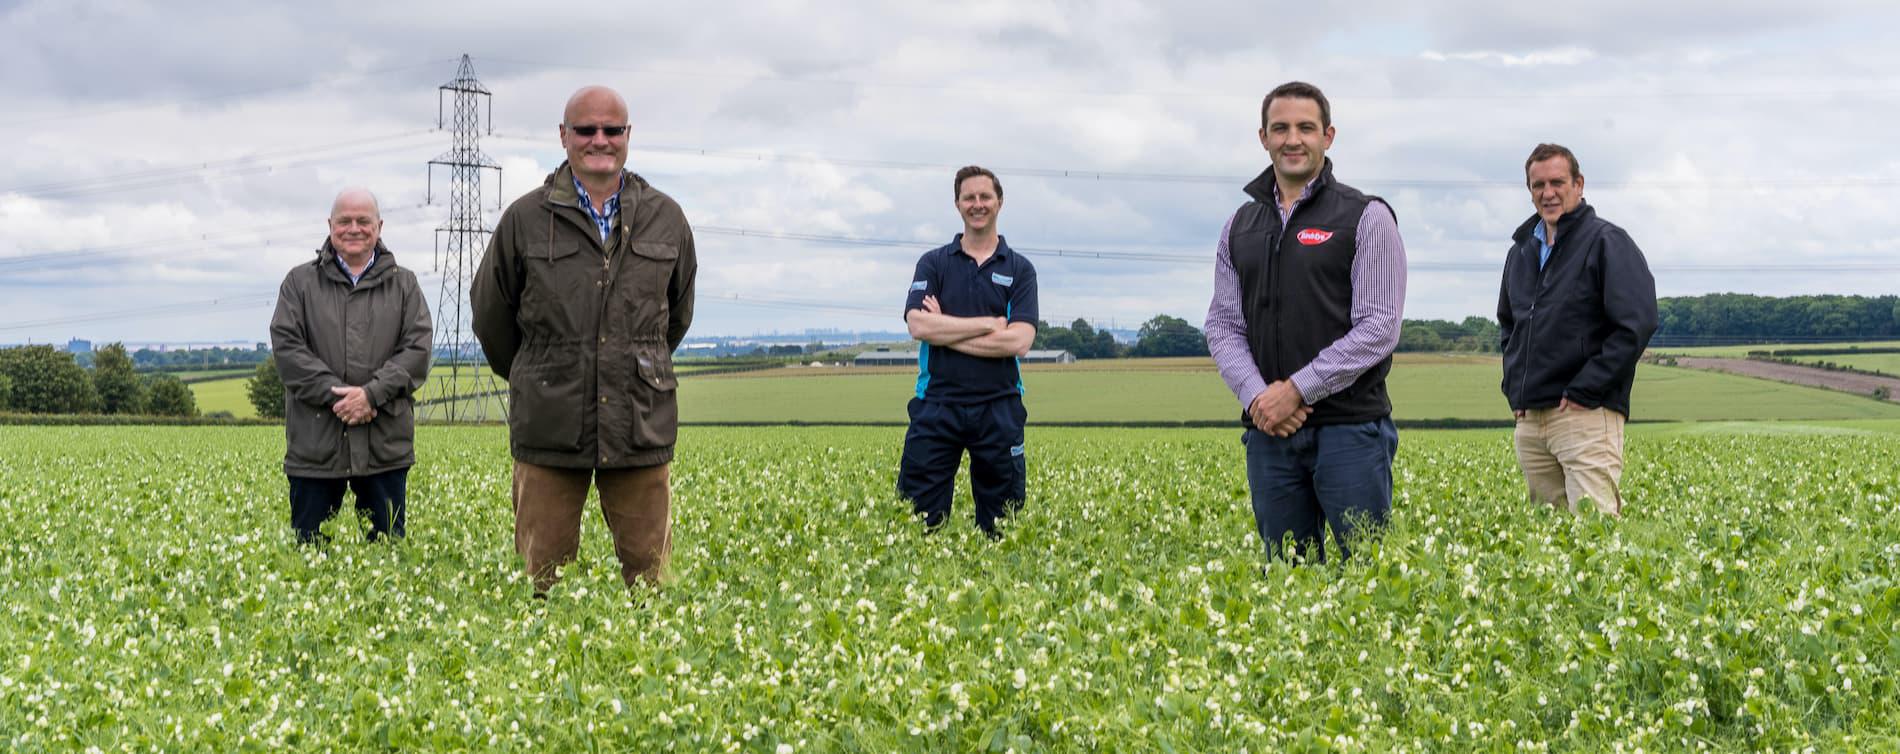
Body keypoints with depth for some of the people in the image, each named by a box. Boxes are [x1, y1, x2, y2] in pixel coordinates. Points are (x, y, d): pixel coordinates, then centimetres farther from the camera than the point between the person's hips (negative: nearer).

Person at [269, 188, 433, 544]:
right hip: (316, 444, -1)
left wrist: (371, 394, -14)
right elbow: (286, 347, -3)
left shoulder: (403, 284, 11)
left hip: (385, 447, 1)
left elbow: (418, 348, 0)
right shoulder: (300, 282, 8)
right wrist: (336, 395, -14)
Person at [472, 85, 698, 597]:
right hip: (550, 430, -1)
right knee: (542, 580, 3)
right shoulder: (525, 219, 1)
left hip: (640, 428, 1)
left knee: (649, 579, 4)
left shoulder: (665, 219, 7)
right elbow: (490, 311, 14)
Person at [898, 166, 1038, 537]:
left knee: (1000, 525, 7)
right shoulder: (933, 263, 7)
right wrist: (989, 323, -9)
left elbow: (1019, 341, -8)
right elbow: (918, 325, -9)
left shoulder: (1019, 269, 6)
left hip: (998, 408, 0)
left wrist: (946, 330, -8)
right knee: (918, 518, -3)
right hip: (937, 405, 0)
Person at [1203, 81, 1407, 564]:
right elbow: (1223, 325, 10)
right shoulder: (1241, 226, 14)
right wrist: (1256, 396, -8)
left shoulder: (1366, 217, 0)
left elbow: (1378, 328, -8)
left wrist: (1298, 389, -13)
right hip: (1269, 431, 4)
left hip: (1350, 427, -4)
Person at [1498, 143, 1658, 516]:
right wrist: (1513, 385, 14)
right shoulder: (1522, 250, 18)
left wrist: (1584, 391, -16)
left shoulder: (1606, 242, -4)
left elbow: (1637, 324, -14)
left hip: (1585, 414, -7)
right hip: (1528, 420, 7)